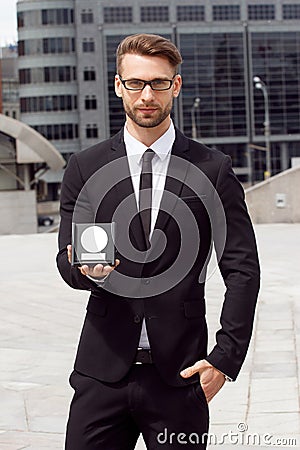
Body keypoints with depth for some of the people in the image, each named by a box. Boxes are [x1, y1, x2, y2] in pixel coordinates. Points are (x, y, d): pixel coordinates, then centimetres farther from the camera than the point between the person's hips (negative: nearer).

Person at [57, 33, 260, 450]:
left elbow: (243, 270, 2)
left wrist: (226, 357, -6)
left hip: (180, 373, -1)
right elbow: (67, 260, 5)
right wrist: (89, 269, -19)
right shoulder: (84, 169, 7)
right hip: (103, 368, 1)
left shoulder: (213, 170, 3)